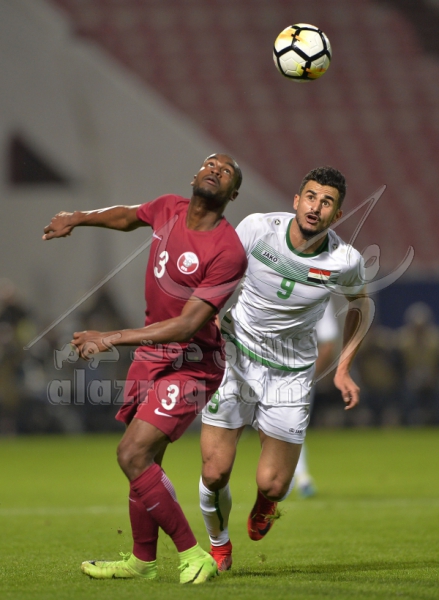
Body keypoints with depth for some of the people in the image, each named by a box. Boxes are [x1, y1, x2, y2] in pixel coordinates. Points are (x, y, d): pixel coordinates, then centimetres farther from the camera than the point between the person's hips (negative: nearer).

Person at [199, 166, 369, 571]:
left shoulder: (345, 261, -14)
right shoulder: (258, 228, -15)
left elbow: (359, 303, 10)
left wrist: (344, 369, 6)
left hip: (291, 372, 0)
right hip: (237, 355, 0)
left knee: (272, 485, -4)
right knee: (215, 473, -7)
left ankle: (265, 503, 37)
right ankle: (218, 545, 25)